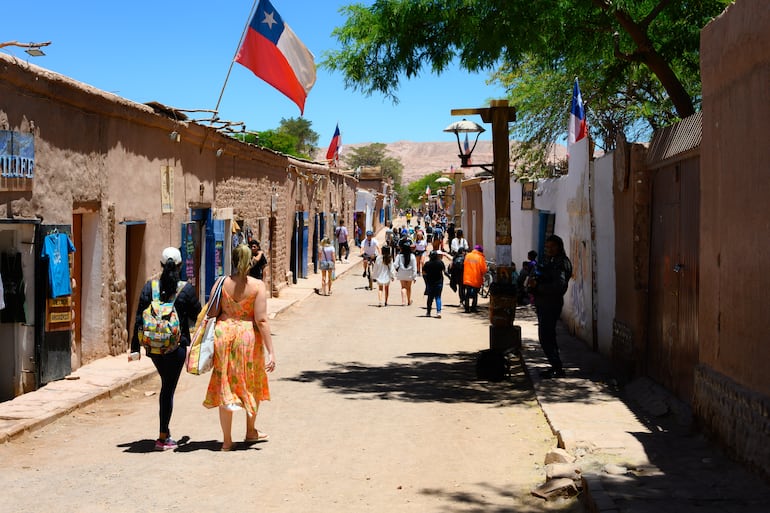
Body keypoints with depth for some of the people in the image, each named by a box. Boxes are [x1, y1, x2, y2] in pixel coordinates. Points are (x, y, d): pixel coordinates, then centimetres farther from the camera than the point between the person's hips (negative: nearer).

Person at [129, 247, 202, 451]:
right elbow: (197, 316, 3)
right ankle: (162, 437, 2)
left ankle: (165, 430, 26)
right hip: (176, 346, -4)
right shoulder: (186, 289, -7)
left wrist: (135, 347, 4)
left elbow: (139, 318, 0)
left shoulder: (149, 287, 0)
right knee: (169, 388, 1)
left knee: (166, 385, 21)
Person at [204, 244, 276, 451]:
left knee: (225, 387, 9)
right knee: (252, 385, 20)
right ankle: (251, 431, 33)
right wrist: (270, 351, -13)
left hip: (223, 334, 2)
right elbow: (261, 320, -14)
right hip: (248, 335, -2)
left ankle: (227, 439, 10)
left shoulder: (221, 284, -2)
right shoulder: (257, 286, -9)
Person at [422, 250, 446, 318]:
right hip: (439, 282, 0)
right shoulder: (440, 263, -8)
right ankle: (438, 312, -14)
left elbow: (424, 273, -6)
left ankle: (428, 312, 20)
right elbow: (444, 270, 6)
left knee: (430, 297, 13)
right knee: (438, 297, 2)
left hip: (430, 282, 0)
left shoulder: (427, 264, -10)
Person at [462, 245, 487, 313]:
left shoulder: (467, 256, 1)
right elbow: (484, 270, -11)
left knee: (467, 294, 12)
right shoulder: (480, 258, -11)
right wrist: (482, 274, 8)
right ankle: (473, 307, 9)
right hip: (476, 279, -3)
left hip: (467, 278, 3)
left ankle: (467, 307, 11)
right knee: (475, 294, 9)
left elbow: (464, 265, 11)